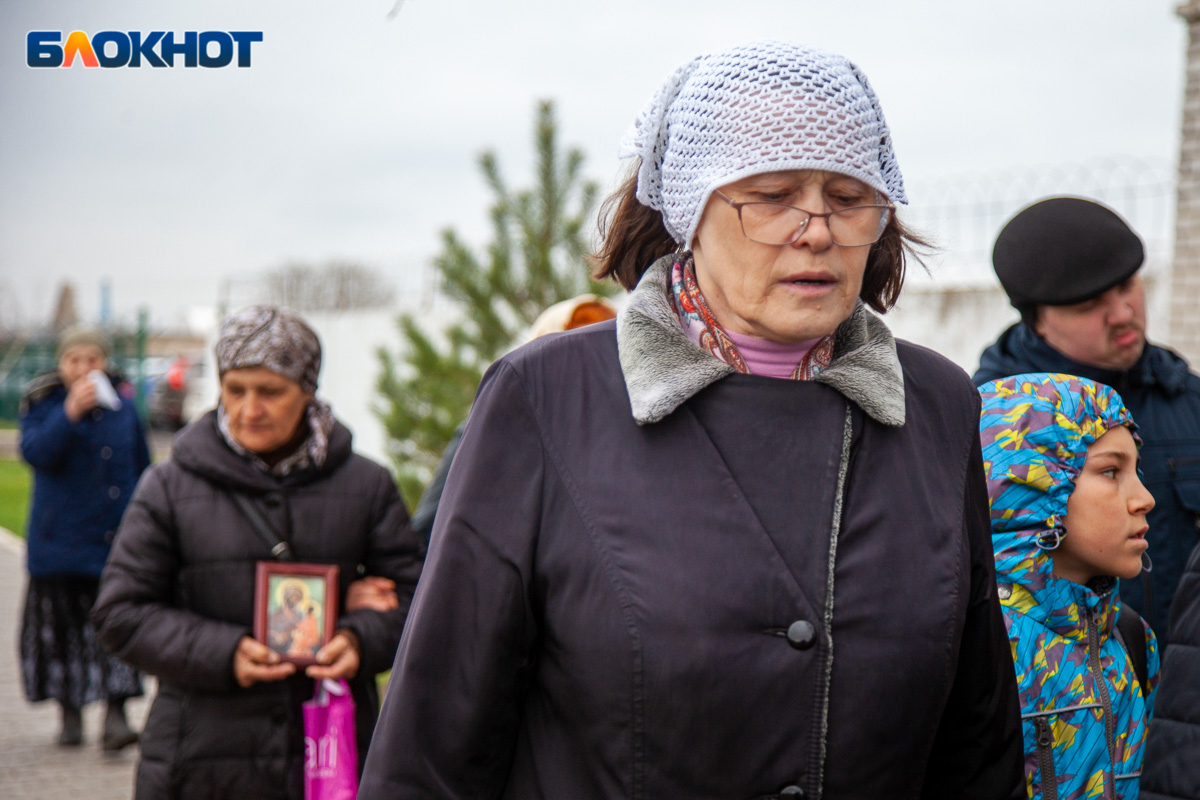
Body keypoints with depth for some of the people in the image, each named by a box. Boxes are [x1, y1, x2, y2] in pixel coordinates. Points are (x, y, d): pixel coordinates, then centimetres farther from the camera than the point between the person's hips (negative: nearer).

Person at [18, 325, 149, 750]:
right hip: (60, 538, -1)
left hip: (115, 539, 1)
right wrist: (71, 413, -31)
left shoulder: (122, 405, 6)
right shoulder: (43, 403, -1)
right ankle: (70, 713, 21)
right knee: (63, 627, 7)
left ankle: (115, 715, -6)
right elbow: (34, 451, -20)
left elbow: (141, 466, 15)